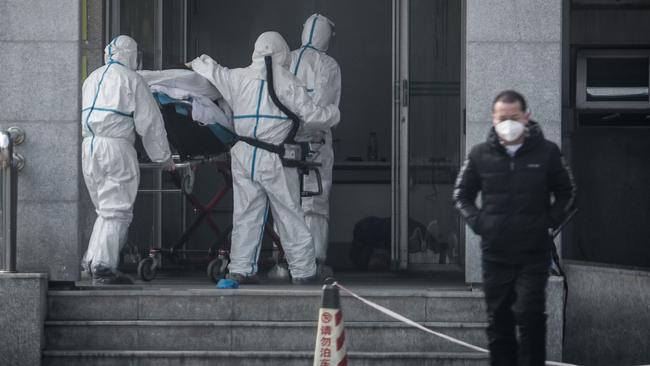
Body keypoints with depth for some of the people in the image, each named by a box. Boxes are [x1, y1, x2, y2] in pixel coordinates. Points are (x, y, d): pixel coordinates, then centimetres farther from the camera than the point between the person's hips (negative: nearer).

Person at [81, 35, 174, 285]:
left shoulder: (92, 78, 19)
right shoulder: (131, 80, -1)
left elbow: (81, 116, 21)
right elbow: (149, 123, -1)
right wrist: (163, 157, 7)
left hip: (88, 147, 7)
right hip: (116, 146, -7)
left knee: (105, 209, 17)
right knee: (116, 211, -5)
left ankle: (92, 260, 12)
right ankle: (103, 268, -11)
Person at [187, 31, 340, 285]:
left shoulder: (238, 78, 6)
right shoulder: (287, 83, -5)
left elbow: (212, 71, 23)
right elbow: (312, 115, -6)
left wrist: (196, 63, 46)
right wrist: (333, 113, 15)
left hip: (243, 157, 4)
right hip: (274, 159, -3)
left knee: (245, 213, 10)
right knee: (289, 215, 3)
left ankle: (240, 269, 7)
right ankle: (303, 271, 6)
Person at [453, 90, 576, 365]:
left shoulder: (546, 152, -1)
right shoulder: (480, 155, 3)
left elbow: (566, 192, 11)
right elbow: (461, 194, 15)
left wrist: (551, 220, -2)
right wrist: (476, 221, 1)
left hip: (534, 253, -2)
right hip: (495, 253, 2)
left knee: (530, 317, -10)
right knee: (498, 321, 8)